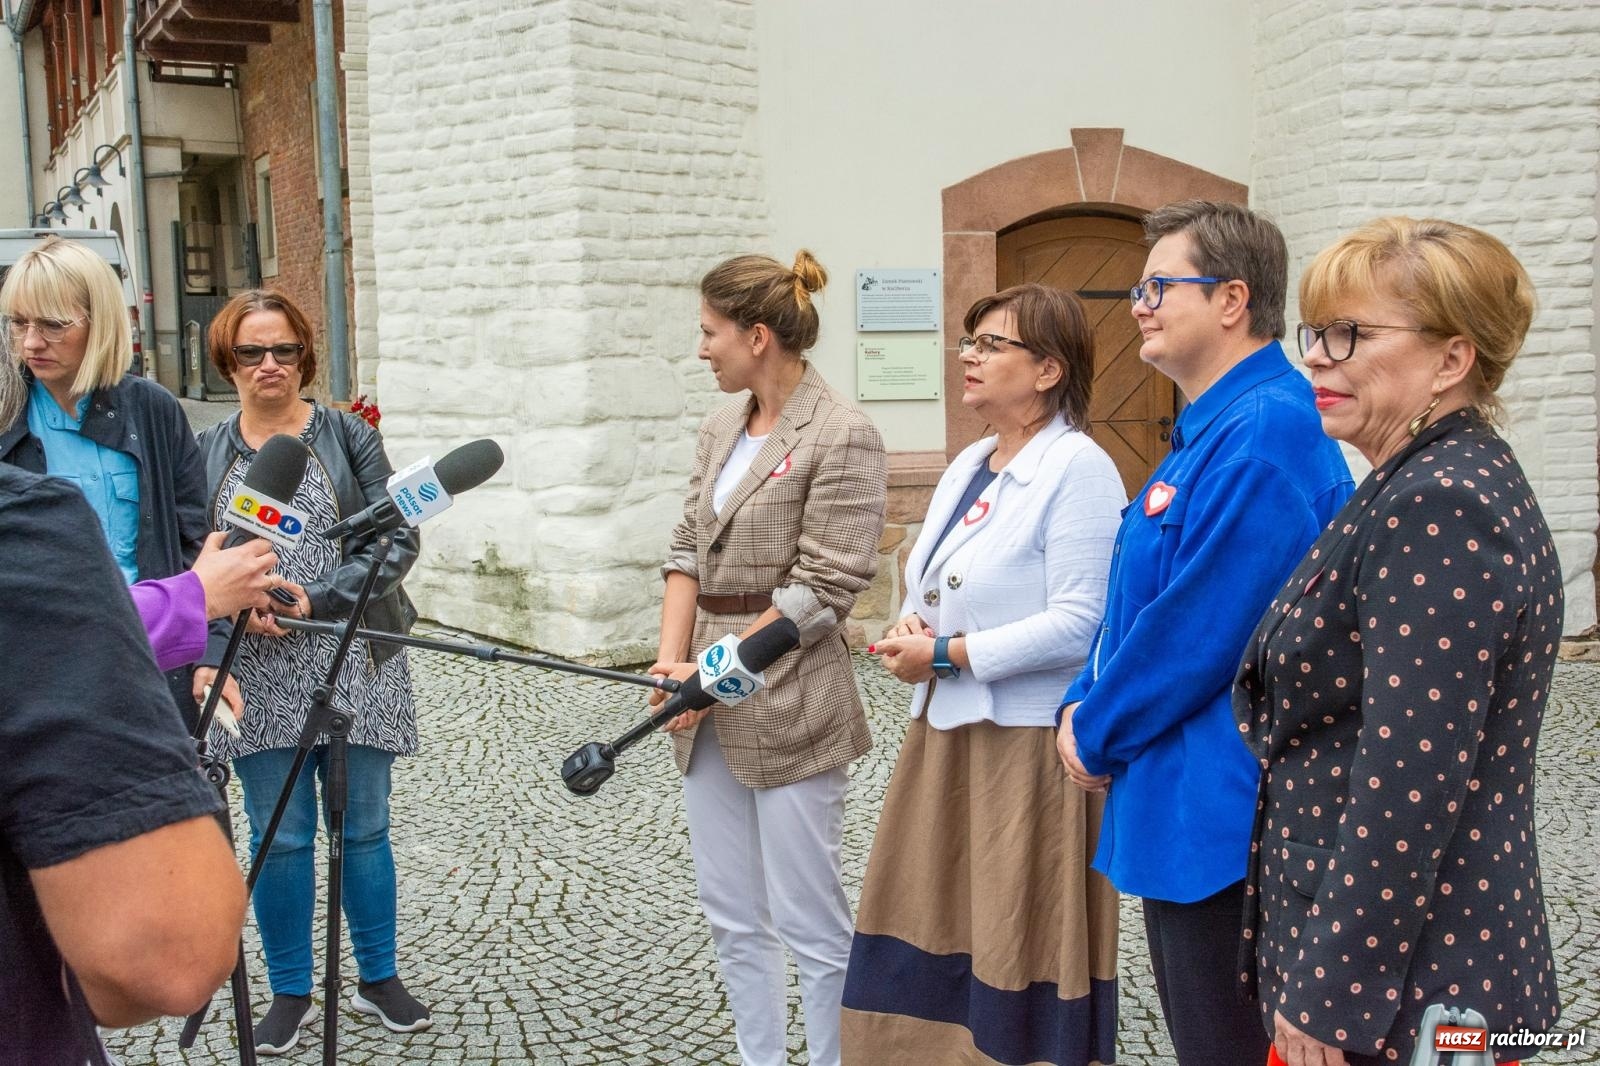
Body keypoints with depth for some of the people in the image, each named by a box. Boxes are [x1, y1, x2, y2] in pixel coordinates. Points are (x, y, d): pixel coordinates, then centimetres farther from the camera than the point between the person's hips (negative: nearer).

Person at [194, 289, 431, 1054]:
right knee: (280, 837, 6)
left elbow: (398, 539, -5)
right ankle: (290, 993, 23)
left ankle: (379, 978, 26)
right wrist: (206, 656, -12)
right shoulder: (204, 453, 6)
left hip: (354, 668, 0)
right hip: (259, 677, 1)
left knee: (365, 828, 9)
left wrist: (315, 601, -15)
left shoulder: (348, 436, 2)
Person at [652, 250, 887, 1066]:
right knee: (731, 915, 15)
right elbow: (688, 547, 10)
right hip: (709, 705, 8)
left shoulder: (841, 437, -12)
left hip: (788, 704, -7)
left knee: (807, 922, 2)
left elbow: (822, 590, -16)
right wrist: (672, 659, -3)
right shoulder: (722, 428, 11)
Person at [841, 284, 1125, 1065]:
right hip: (945, 734, 8)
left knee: (1017, 946, 3)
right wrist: (910, 629, -2)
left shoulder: (1077, 468, -13)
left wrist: (946, 654, -17)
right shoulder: (969, 466, 14)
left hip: (1029, 745, -8)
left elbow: (1076, 624, -21)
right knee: (929, 933, 13)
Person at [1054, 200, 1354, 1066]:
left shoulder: (1266, 430, -21)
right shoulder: (1206, 428, 13)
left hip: (1219, 818, -10)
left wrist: (1096, 735, -11)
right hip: (1176, 809, 10)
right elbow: (1136, 597, 17)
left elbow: (1198, 628, -24)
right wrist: (1083, 706, 4)